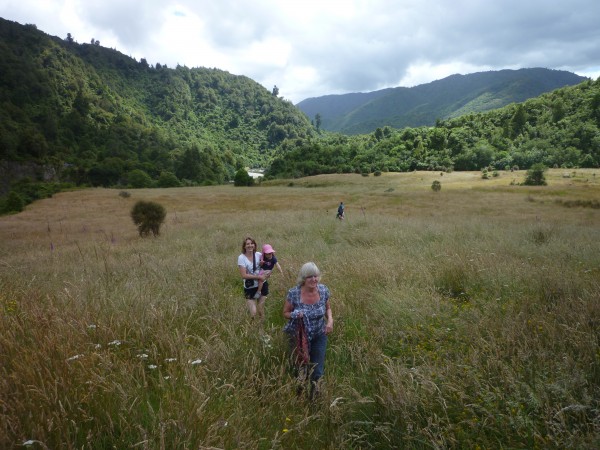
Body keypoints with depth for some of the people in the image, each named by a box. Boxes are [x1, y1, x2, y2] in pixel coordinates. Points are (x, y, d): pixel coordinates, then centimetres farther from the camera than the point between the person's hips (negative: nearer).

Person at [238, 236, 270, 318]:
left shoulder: (259, 255, -3)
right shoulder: (241, 257, -13)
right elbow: (244, 275, -18)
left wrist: (267, 273, -8)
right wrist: (258, 277, -19)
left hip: (262, 285, 3)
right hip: (250, 288, -3)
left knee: (261, 311, 12)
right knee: (253, 313, -7)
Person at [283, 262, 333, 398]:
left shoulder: (323, 290, -14)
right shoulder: (294, 293, -23)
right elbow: (285, 313, -8)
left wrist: (330, 320, -14)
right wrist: (295, 315, -29)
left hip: (319, 336, 1)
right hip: (299, 337, -1)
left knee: (317, 370, 8)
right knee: (300, 366, 21)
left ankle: (314, 385, 43)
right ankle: (300, 386, 54)